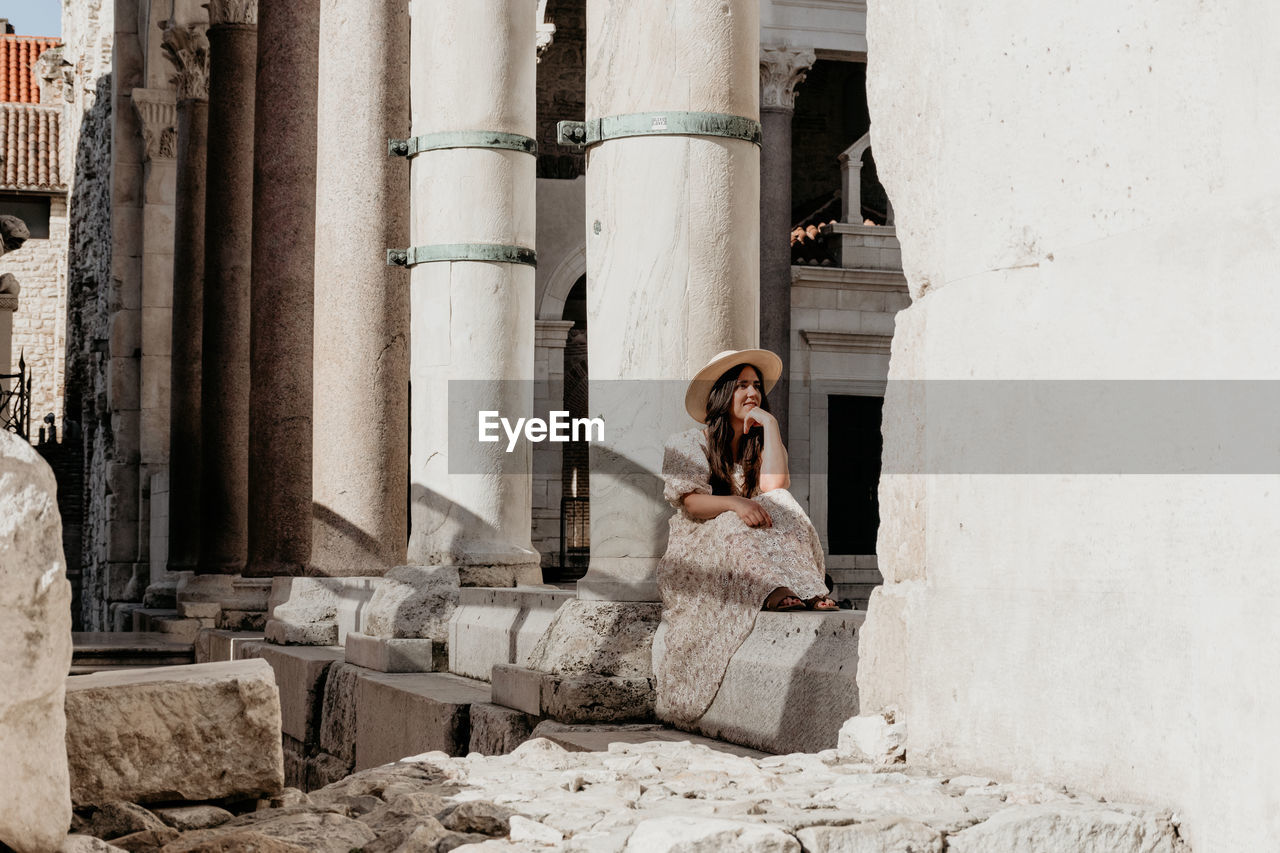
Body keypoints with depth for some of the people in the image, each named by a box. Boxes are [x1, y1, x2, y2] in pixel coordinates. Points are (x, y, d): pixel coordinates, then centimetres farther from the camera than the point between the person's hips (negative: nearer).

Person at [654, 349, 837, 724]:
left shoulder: (759, 445, 18)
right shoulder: (688, 443, 7)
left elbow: (774, 486, -6)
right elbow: (690, 501, -11)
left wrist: (769, 425, -2)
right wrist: (733, 504, -31)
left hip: (753, 550, 3)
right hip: (699, 548, -3)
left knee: (778, 505, -27)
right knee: (736, 528, -35)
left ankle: (808, 592, -49)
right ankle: (777, 594, -59)